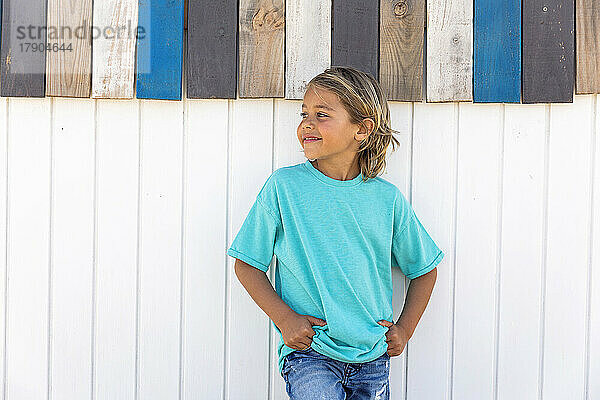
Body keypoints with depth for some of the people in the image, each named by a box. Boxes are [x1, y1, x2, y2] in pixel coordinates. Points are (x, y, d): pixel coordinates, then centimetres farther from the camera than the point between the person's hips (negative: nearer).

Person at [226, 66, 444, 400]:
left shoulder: (388, 198, 2)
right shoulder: (283, 186, -3)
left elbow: (424, 269, 16)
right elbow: (247, 264, 2)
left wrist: (405, 328, 6)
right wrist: (285, 318, -9)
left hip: (372, 357, 3)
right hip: (308, 352, -2)